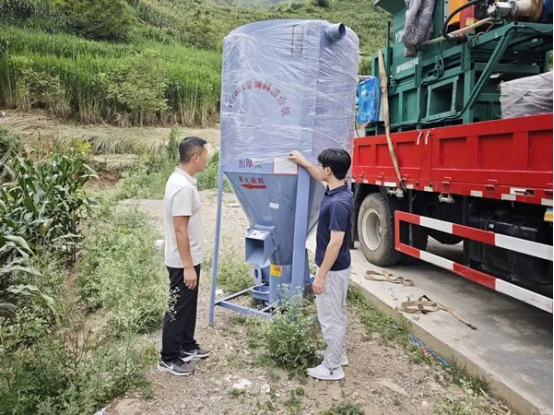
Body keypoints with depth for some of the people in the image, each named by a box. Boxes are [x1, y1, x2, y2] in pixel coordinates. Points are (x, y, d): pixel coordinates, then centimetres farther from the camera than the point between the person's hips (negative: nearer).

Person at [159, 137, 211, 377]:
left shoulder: (182, 180, 7)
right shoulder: (183, 187, -25)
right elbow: (180, 230, -25)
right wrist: (188, 267, -22)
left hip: (189, 258, 10)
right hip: (182, 261, -10)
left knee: (189, 305, 21)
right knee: (178, 309, 4)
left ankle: (187, 347, 38)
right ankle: (169, 359, 20)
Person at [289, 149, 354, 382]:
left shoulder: (338, 203, -28)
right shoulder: (338, 190, 1)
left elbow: (336, 243, -28)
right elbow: (321, 178, 25)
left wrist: (321, 276, -22)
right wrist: (303, 162, 26)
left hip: (333, 269, -10)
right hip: (338, 266, 10)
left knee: (329, 318, 3)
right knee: (338, 313, 22)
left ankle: (332, 368, 17)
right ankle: (338, 354, 38)